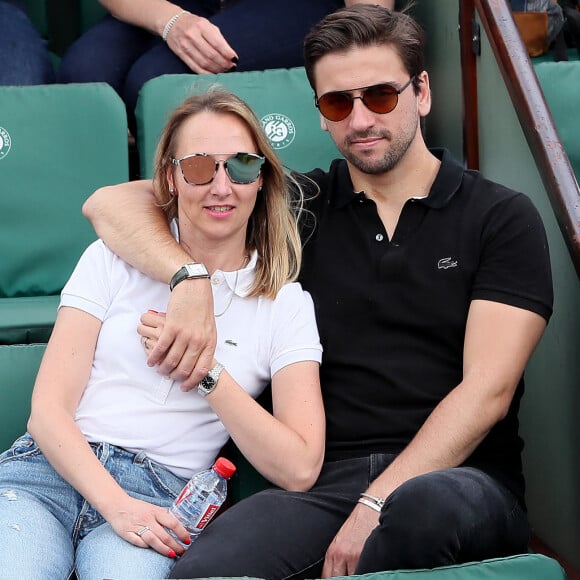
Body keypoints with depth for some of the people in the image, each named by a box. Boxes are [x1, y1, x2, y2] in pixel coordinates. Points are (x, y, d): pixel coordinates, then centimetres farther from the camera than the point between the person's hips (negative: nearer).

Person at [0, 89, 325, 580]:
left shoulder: (286, 304, 9)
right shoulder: (114, 259, 10)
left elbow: (299, 470, -1)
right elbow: (48, 409, 2)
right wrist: (116, 504, -15)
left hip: (157, 499, 0)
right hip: (47, 471, 1)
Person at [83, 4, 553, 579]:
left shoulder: (503, 217, 8)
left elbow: (487, 391, -3)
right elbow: (111, 204, 12)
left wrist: (377, 507, -15)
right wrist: (191, 283, -9)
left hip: (457, 474, 0)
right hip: (321, 478, 1)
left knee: (427, 504, -39)